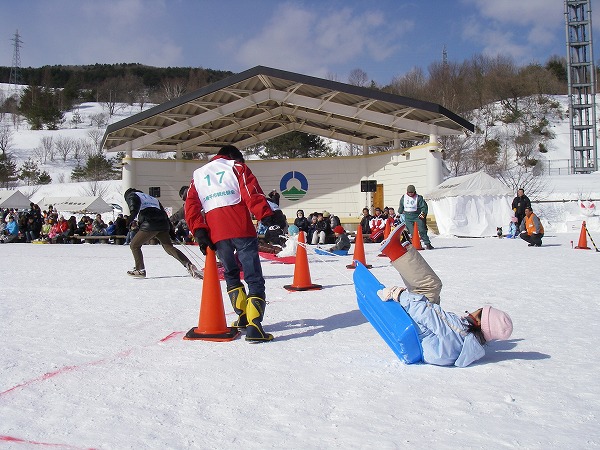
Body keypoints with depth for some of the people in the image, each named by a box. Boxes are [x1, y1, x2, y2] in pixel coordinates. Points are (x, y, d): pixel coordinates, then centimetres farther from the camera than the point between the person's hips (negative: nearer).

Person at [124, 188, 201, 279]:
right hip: (163, 224, 6)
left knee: (134, 245, 9)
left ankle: (140, 270, 5)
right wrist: (171, 230, 27)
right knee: (169, 247, 11)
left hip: (150, 224, -6)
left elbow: (134, 204, -8)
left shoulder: (131, 195, 18)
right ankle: (189, 265, -1)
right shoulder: (152, 198, 37)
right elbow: (164, 214, 29)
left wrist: (132, 216, -27)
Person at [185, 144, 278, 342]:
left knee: (231, 275, 25)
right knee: (254, 279, -3)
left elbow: (191, 207, 13)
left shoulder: (197, 175, 26)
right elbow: (252, 194, -3)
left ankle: (243, 317, 23)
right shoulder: (237, 166, 13)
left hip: (216, 235, 4)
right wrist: (268, 216, -10)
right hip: (242, 230, -4)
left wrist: (199, 231, 6)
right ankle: (254, 326, -15)